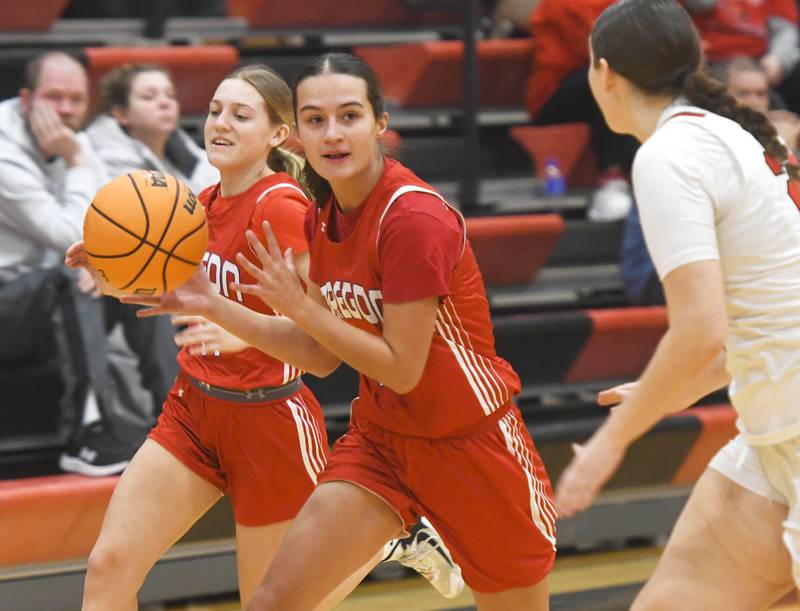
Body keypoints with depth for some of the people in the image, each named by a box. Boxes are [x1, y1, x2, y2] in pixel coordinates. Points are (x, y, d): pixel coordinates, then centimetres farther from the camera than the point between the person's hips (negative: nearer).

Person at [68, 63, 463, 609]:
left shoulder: (280, 206, -18)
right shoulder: (207, 203, 5)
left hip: (267, 416, -7)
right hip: (196, 406, 7)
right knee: (109, 565, -6)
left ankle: (397, 537, 27)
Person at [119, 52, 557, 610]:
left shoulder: (414, 217, -22)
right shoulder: (323, 218, 0)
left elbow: (402, 368, -21)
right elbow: (322, 354, 7)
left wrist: (297, 305, -21)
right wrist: (212, 307, 0)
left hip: (470, 439, -6)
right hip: (382, 435, 6)